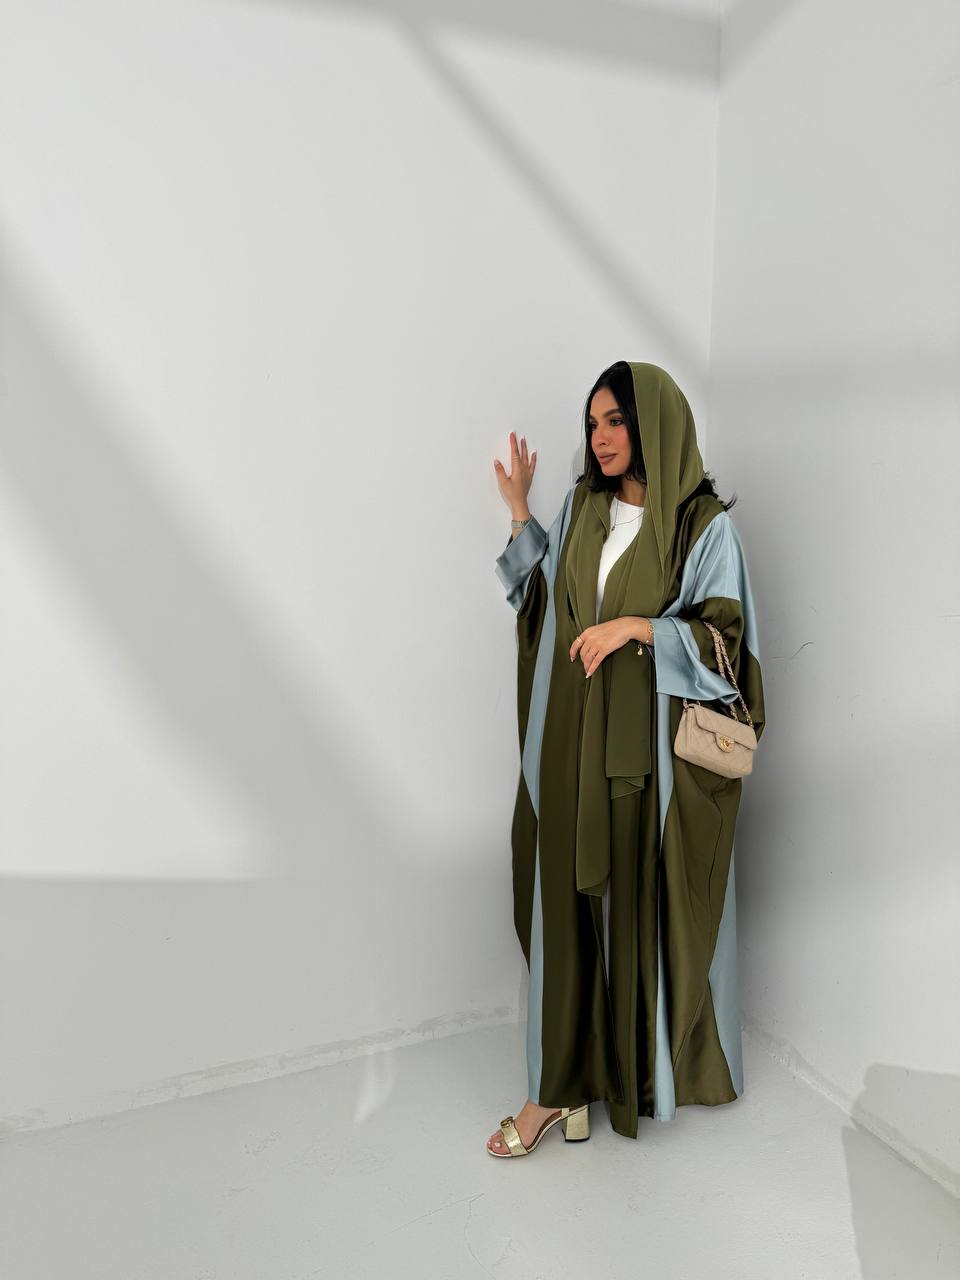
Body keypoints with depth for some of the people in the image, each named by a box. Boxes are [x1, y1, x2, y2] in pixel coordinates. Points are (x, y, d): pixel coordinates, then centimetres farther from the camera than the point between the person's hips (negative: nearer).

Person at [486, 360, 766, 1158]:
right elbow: (544, 596, 16)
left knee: (649, 900, 8)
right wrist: (519, 513, 10)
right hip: (572, 741, 4)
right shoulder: (582, 507, 10)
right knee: (569, 897, 6)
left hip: (654, 747, -4)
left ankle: (657, 1060, 33)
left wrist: (639, 626, -20)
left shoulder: (705, 524, -4)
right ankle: (561, 1083, 19)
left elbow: (726, 634, -7)